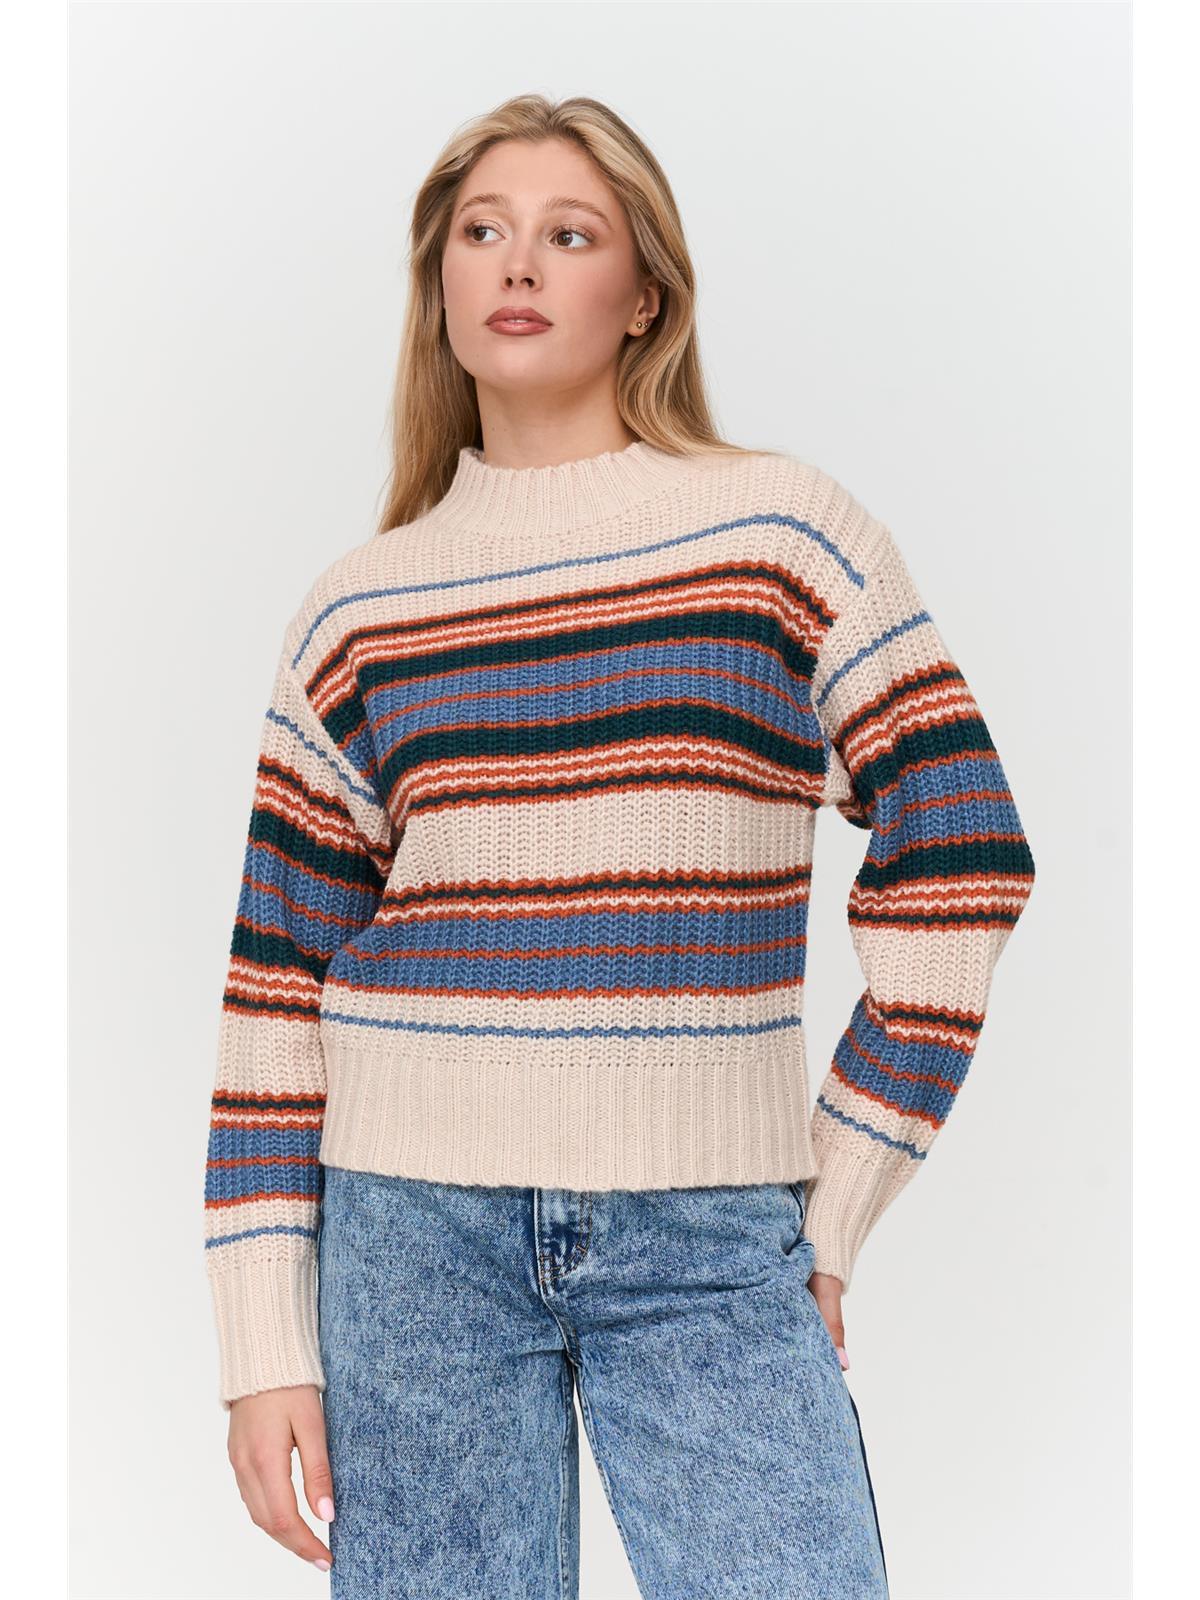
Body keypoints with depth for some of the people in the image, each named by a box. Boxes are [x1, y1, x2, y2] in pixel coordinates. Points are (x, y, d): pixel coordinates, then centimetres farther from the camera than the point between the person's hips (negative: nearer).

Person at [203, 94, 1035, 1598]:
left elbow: (960, 858, 0)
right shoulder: (359, 607, 5)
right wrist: (265, 1341, 2)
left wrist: (835, 1205, -1)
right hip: (414, 1221, 2)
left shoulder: (783, 530, 0)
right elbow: (278, 980, 6)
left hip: (711, 1242, -1)